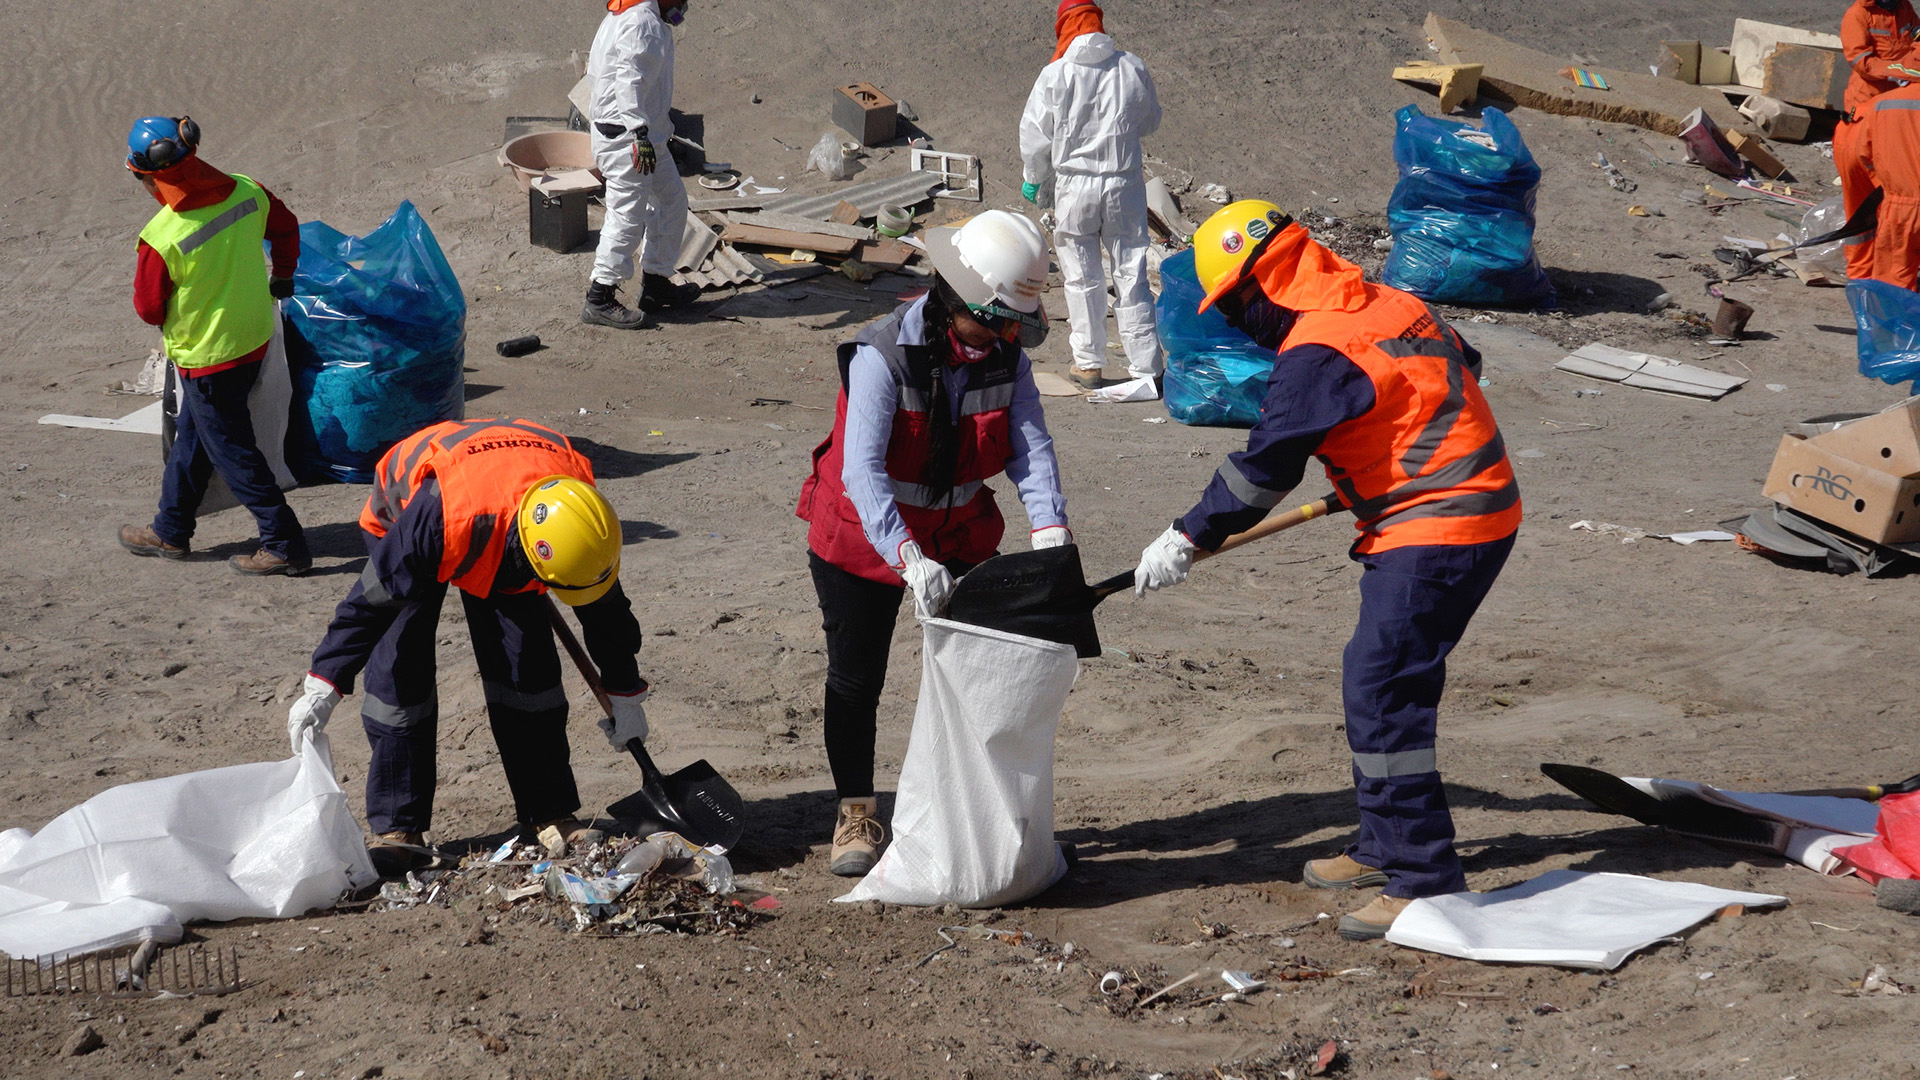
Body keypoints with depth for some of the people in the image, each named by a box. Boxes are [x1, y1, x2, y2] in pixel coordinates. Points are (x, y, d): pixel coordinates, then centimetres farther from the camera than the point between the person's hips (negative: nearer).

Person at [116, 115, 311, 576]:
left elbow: (149, 309, -11)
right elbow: (286, 227, 11)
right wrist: (282, 278, 29)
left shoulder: (162, 238, -25)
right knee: (191, 435, 22)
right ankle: (171, 532, 36)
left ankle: (285, 545, 11)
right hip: (254, 339, 7)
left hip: (204, 356, -7)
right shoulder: (247, 194, -10)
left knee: (232, 451, 7)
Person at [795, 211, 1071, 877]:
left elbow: (1030, 447, -18)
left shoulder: (1006, 359, -9)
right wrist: (909, 559, -46)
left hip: (959, 536, 4)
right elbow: (863, 469, -34)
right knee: (856, 680, 4)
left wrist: (1050, 530, -36)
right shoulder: (881, 357, -26)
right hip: (865, 538, -4)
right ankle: (856, 816, 20)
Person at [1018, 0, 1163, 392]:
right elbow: (1151, 121, 13)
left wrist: (1033, 179, 15)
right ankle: (1145, 366, 5)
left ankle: (1089, 363, 15)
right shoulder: (1133, 68, -2)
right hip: (1125, 183, 2)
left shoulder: (1055, 75, -9)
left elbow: (1035, 136, -2)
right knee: (1132, 275, 6)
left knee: (1083, 278, 9)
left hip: (1075, 186, -2)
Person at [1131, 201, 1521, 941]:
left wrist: (1188, 539, -6)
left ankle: (1425, 880, -9)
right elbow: (1462, 365, 24)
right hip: (1478, 508, 11)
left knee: (1382, 694, -11)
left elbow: (1264, 466, -16)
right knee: (1374, 682, 18)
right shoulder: (1387, 305, 10)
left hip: (1436, 533, -11)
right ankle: (1384, 846, 29)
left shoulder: (1317, 352, -18)